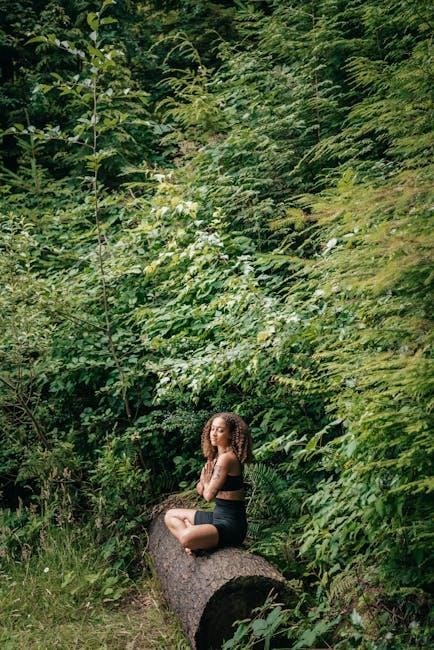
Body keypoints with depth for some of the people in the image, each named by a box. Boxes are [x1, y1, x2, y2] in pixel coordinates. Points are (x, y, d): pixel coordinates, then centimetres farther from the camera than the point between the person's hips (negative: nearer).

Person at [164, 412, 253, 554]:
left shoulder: (226, 458, -19)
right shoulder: (216, 456, 11)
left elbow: (208, 495, -18)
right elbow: (201, 490, 12)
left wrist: (206, 480, 1)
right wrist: (204, 481, -9)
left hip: (231, 524, -11)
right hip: (218, 515, 11)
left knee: (186, 537, -34)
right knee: (170, 515, 17)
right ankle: (195, 542, -1)